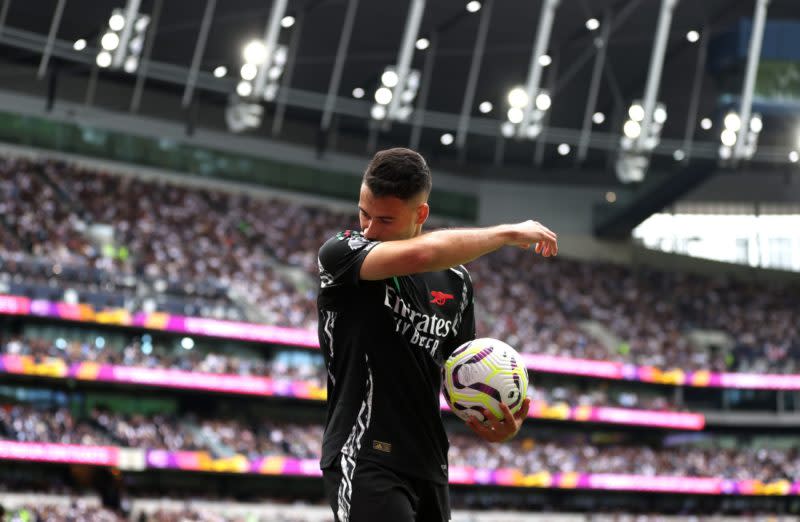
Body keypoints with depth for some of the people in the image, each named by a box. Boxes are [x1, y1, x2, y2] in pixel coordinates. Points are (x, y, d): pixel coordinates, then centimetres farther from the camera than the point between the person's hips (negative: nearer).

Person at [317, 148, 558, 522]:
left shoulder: (455, 281, 11)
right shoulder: (339, 253, -6)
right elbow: (420, 254, -25)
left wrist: (488, 425, -4)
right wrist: (509, 234, -12)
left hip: (428, 465, 6)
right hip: (363, 459, -6)